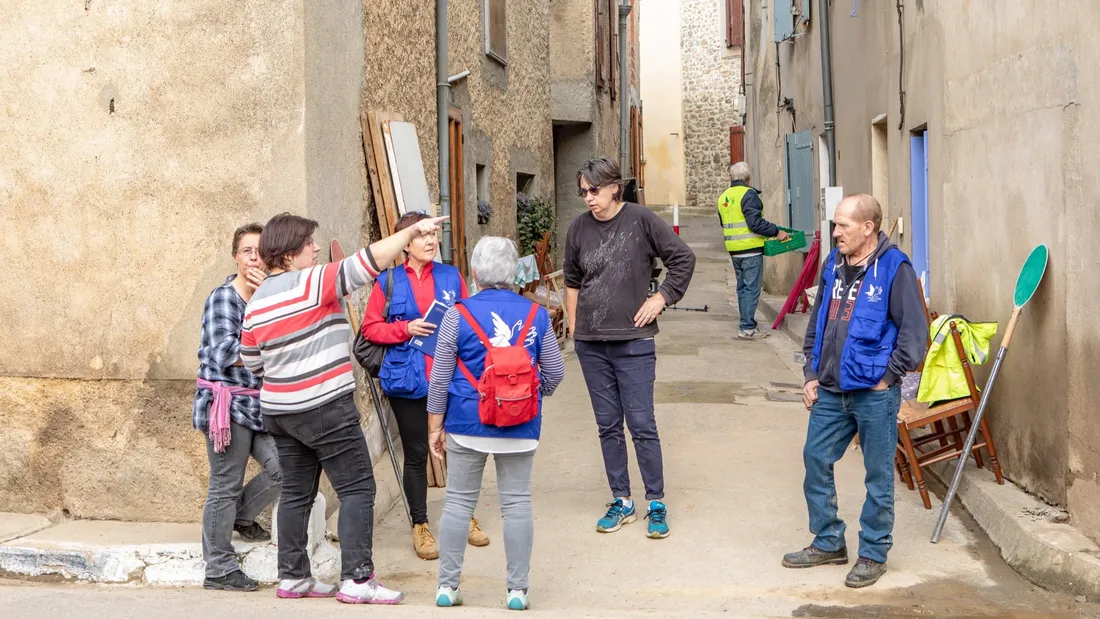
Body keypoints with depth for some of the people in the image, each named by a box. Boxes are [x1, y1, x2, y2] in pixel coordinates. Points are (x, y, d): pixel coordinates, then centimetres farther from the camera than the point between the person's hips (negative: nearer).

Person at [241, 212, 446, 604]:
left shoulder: (255, 303, 8)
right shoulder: (314, 283, -14)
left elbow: (251, 362, 16)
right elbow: (369, 260, -18)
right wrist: (412, 230, -12)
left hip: (278, 410, 8)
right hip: (325, 409, -8)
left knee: (297, 493, 14)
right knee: (357, 489, -3)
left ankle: (292, 577, 18)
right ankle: (357, 579, -7)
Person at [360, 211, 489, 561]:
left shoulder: (451, 276, 7)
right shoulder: (388, 281, 1)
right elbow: (371, 327, 1)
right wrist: (406, 328, -13)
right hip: (407, 380, -2)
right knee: (416, 454, 7)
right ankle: (420, 526, 20)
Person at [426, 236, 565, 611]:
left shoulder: (458, 315, -7)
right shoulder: (536, 315, -2)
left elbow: (439, 378, -4)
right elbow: (554, 372, 3)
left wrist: (436, 426, 5)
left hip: (468, 424, -1)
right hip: (520, 426, 1)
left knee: (459, 502, 10)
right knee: (517, 503, 7)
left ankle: (447, 586, 15)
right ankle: (517, 590, 11)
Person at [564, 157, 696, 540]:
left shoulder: (641, 220, -7)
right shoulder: (579, 227, 5)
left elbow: (684, 259, -1)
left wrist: (661, 298, -7)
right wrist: (573, 325, 13)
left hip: (633, 341, -4)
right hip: (590, 343, 4)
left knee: (641, 425, -2)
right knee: (608, 426, 10)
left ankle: (656, 503, 10)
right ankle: (621, 502, 21)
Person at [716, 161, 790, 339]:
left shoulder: (723, 197, 12)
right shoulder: (748, 194, -13)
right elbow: (755, 222, -21)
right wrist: (776, 232, -15)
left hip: (734, 250, 8)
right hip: (751, 249, -8)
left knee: (742, 287, 16)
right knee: (751, 288, -4)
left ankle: (746, 324, 21)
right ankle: (747, 328, -5)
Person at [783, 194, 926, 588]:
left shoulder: (894, 268, -12)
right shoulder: (834, 265, 9)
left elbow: (915, 331, -13)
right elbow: (817, 322, 17)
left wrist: (887, 378, -12)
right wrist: (812, 375, 11)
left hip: (874, 394, -7)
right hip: (830, 392, 7)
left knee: (878, 475, 5)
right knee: (815, 460, 11)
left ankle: (873, 554, 17)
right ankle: (828, 542, 27)